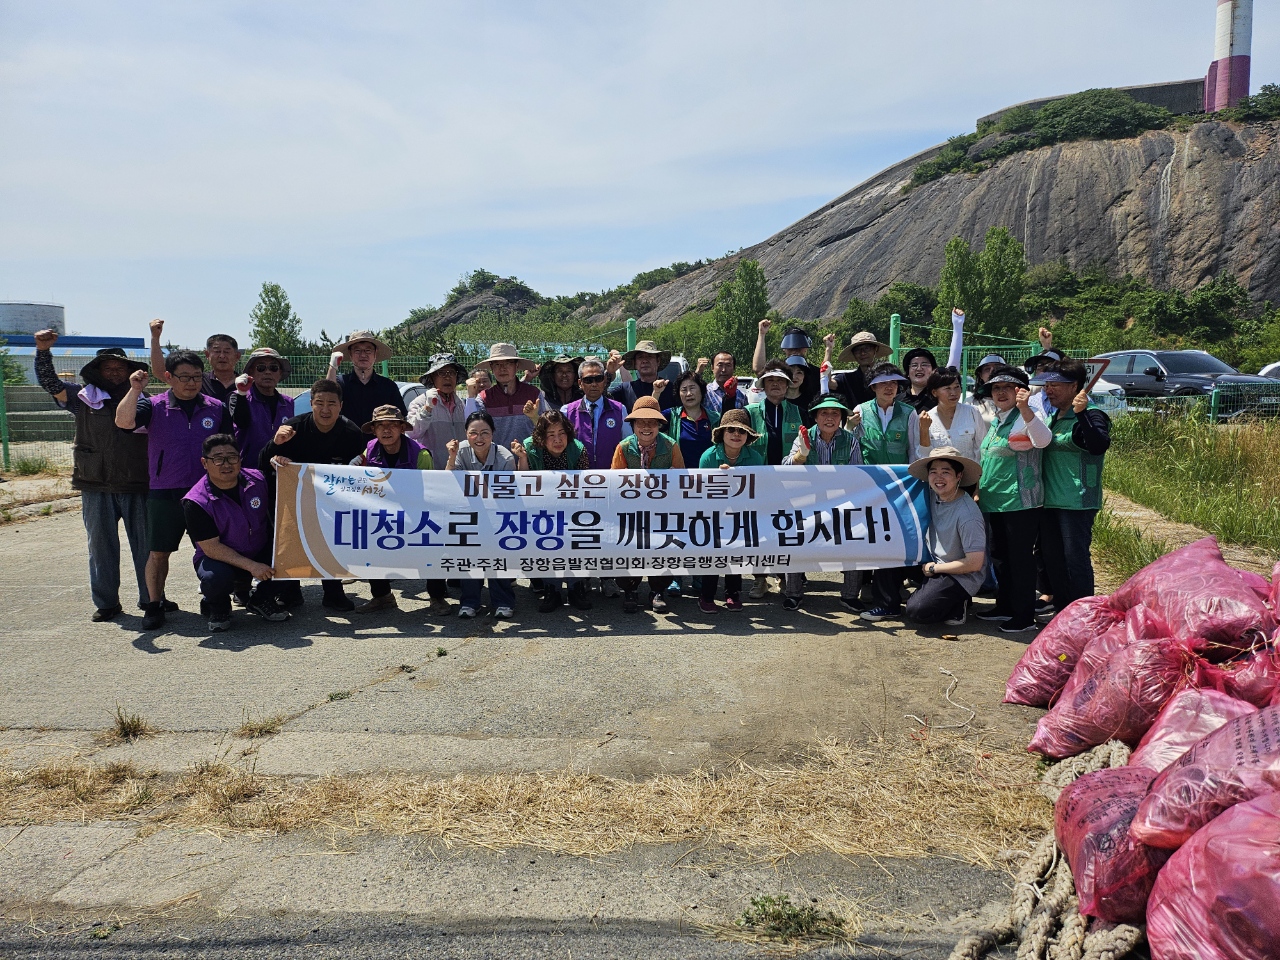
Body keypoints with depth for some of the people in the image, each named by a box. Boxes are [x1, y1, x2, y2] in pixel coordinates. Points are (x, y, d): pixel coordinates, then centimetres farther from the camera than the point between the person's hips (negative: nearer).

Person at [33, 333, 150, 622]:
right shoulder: (85, 398, 7)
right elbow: (50, 383, 0)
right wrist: (43, 351, -12)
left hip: (137, 487, 0)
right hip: (96, 488, 1)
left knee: (145, 544, 4)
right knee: (101, 546, 7)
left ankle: (151, 598, 16)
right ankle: (106, 603, 16)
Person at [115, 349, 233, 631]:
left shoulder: (217, 408, 6)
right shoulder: (154, 406, 1)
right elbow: (123, 422, -17)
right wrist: (135, 390, -26)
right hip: (165, 494, -1)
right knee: (158, 552, 6)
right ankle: (155, 605, 19)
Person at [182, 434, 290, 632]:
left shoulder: (258, 480, -8)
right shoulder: (196, 502, -18)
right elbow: (211, 548, -19)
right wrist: (251, 566, -27)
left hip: (262, 553, 4)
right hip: (221, 558, -4)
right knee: (214, 578, -37)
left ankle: (262, 599, 4)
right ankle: (217, 607, 4)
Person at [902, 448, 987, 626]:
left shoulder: (968, 515, -26)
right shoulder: (932, 495, -5)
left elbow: (975, 563, -25)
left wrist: (933, 568, -14)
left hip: (962, 577, -8)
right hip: (935, 564, 8)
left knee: (916, 611, -22)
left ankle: (958, 606, 1)